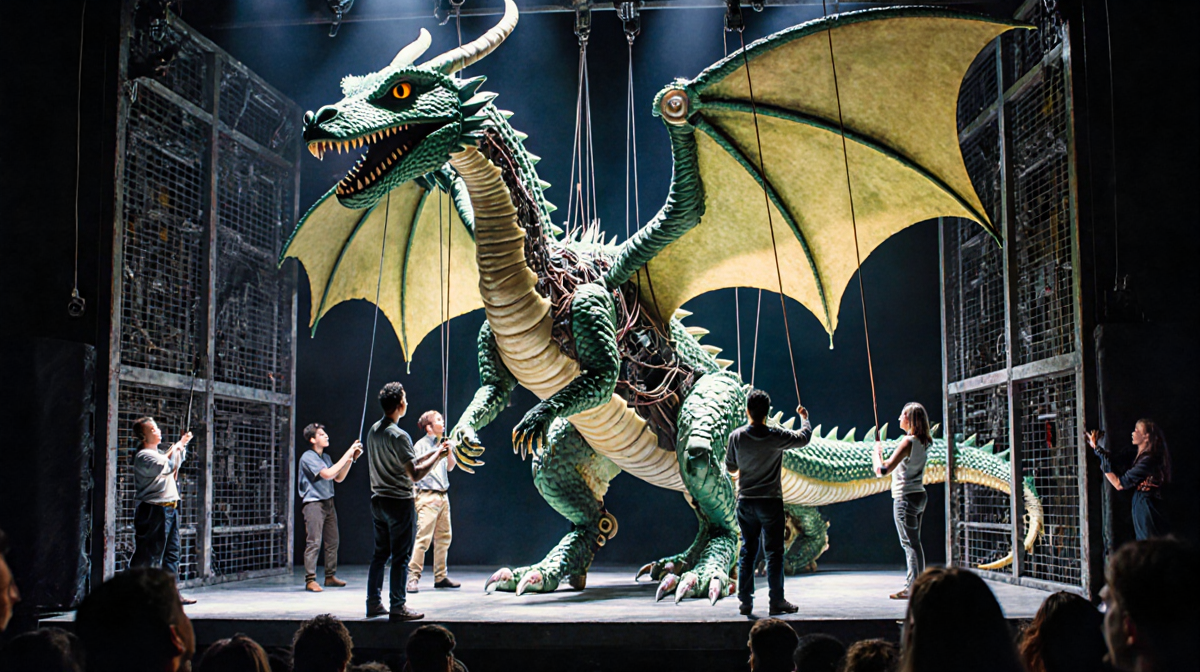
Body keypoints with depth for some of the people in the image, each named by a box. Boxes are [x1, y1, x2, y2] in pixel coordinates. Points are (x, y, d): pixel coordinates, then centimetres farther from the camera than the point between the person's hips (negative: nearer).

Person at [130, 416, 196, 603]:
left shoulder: (159, 453, 18)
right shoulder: (144, 456, -12)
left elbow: (177, 462, 38)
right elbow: (165, 466, -29)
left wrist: (182, 444, 22)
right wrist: (176, 447, -14)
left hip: (170, 509, 10)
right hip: (153, 511, -10)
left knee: (171, 553, 11)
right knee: (146, 555, -7)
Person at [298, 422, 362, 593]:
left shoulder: (325, 457, 17)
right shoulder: (308, 457, -10)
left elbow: (338, 478, 15)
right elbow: (327, 474, -20)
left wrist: (352, 459, 6)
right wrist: (347, 455, -17)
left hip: (328, 503, 8)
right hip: (313, 503, -8)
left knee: (332, 541, 9)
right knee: (314, 542, -11)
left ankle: (330, 576, 18)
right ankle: (310, 580, -10)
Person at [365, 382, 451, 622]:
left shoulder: (373, 431, 9)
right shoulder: (398, 436, -17)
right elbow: (415, 474, -20)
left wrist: (431, 454, 18)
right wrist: (438, 455, -9)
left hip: (378, 501, 8)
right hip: (399, 502, -8)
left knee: (380, 554, 14)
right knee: (401, 556, -2)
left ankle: (373, 603, 18)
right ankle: (397, 607, 0)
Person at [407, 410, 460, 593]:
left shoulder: (440, 444, 15)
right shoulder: (421, 445, -5)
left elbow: (450, 467, 19)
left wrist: (449, 451, 6)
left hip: (443, 496, 8)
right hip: (428, 496, -8)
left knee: (443, 537, 8)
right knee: (423, 537, -13)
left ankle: (440, 577, 14)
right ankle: (413, 577, -9)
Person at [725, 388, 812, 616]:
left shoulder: (736, 437, -6)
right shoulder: (776, 436, -11)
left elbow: (730, 467, 5)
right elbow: (804, 438, 5)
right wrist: (804, 417, 24)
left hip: (745, 502, 2)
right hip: (770, 501, -2)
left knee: (747, 551, 9)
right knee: (774, 552, 3)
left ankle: (745, 602, 9)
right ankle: (777, 602, 4)